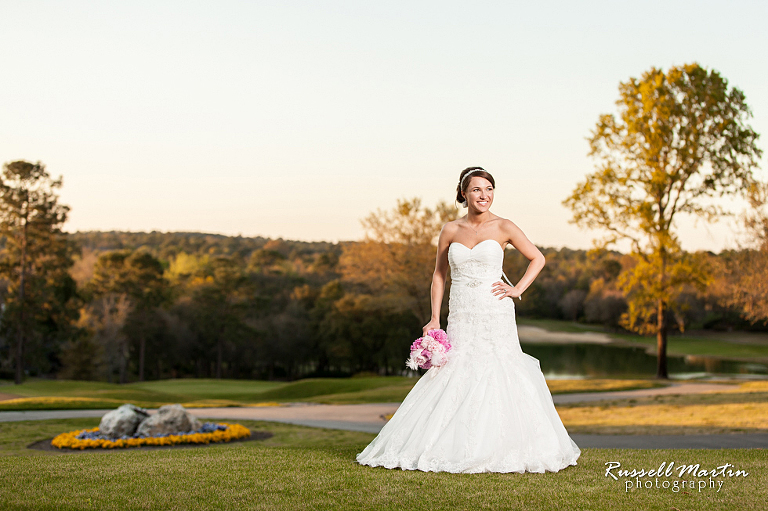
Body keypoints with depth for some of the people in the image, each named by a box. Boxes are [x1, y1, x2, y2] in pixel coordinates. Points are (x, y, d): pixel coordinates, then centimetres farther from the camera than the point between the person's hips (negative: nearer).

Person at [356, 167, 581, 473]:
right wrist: (434, 318, 6)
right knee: (453, 379, 0)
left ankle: (497, 451, 8)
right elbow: (439, 274, 14)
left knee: (497, 377, -3)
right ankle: (452, 449, 10)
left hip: (495, 316, -2)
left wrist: (518, 289, -2)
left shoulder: (503, 228, 1)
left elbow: (537, 258, 10)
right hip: (461, 319, 2)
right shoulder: (450, 231, 6)